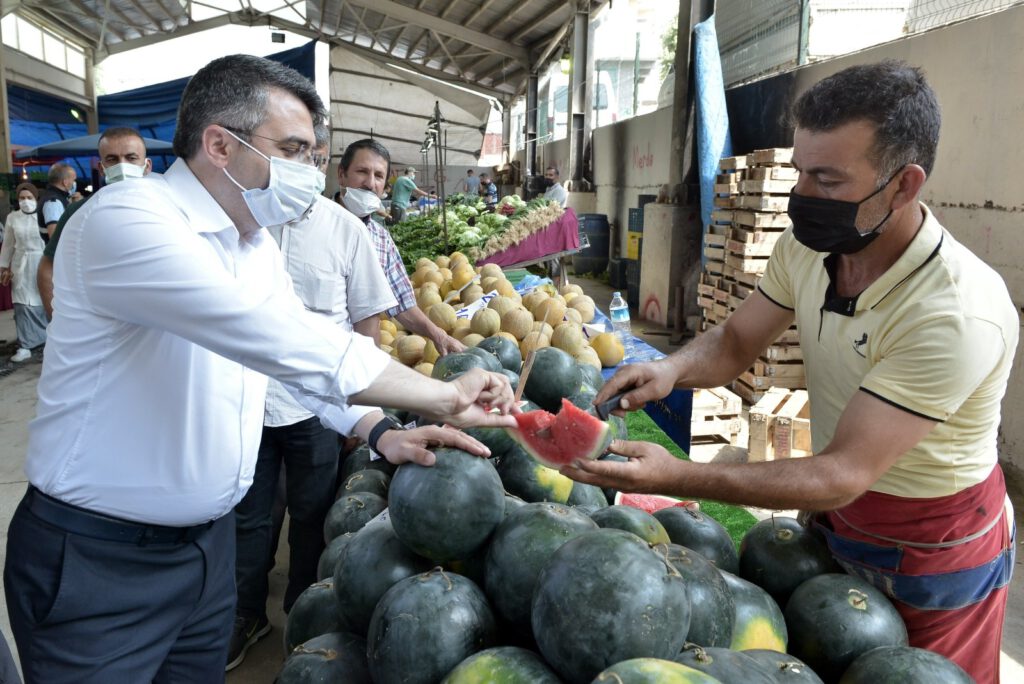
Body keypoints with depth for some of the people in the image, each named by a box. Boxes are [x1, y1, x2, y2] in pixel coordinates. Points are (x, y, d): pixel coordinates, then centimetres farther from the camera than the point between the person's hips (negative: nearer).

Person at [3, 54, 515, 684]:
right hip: (96, 563, -7)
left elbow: (301, 352, 11)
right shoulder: (126, 218, -23)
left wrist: (379, 432, -5)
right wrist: (443, 398, -29)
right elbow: (283, 342, -34)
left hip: (209, 540, 7)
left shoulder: (259, 246, 5)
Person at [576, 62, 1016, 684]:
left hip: (933, 555, -5)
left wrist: (678, 477, -43)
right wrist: (673, 368, -27)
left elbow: (843, 475, -35)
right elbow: (736, 341, -4)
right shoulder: (805, 248, -13)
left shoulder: (957, 313, -34)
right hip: (836, 519, 6)